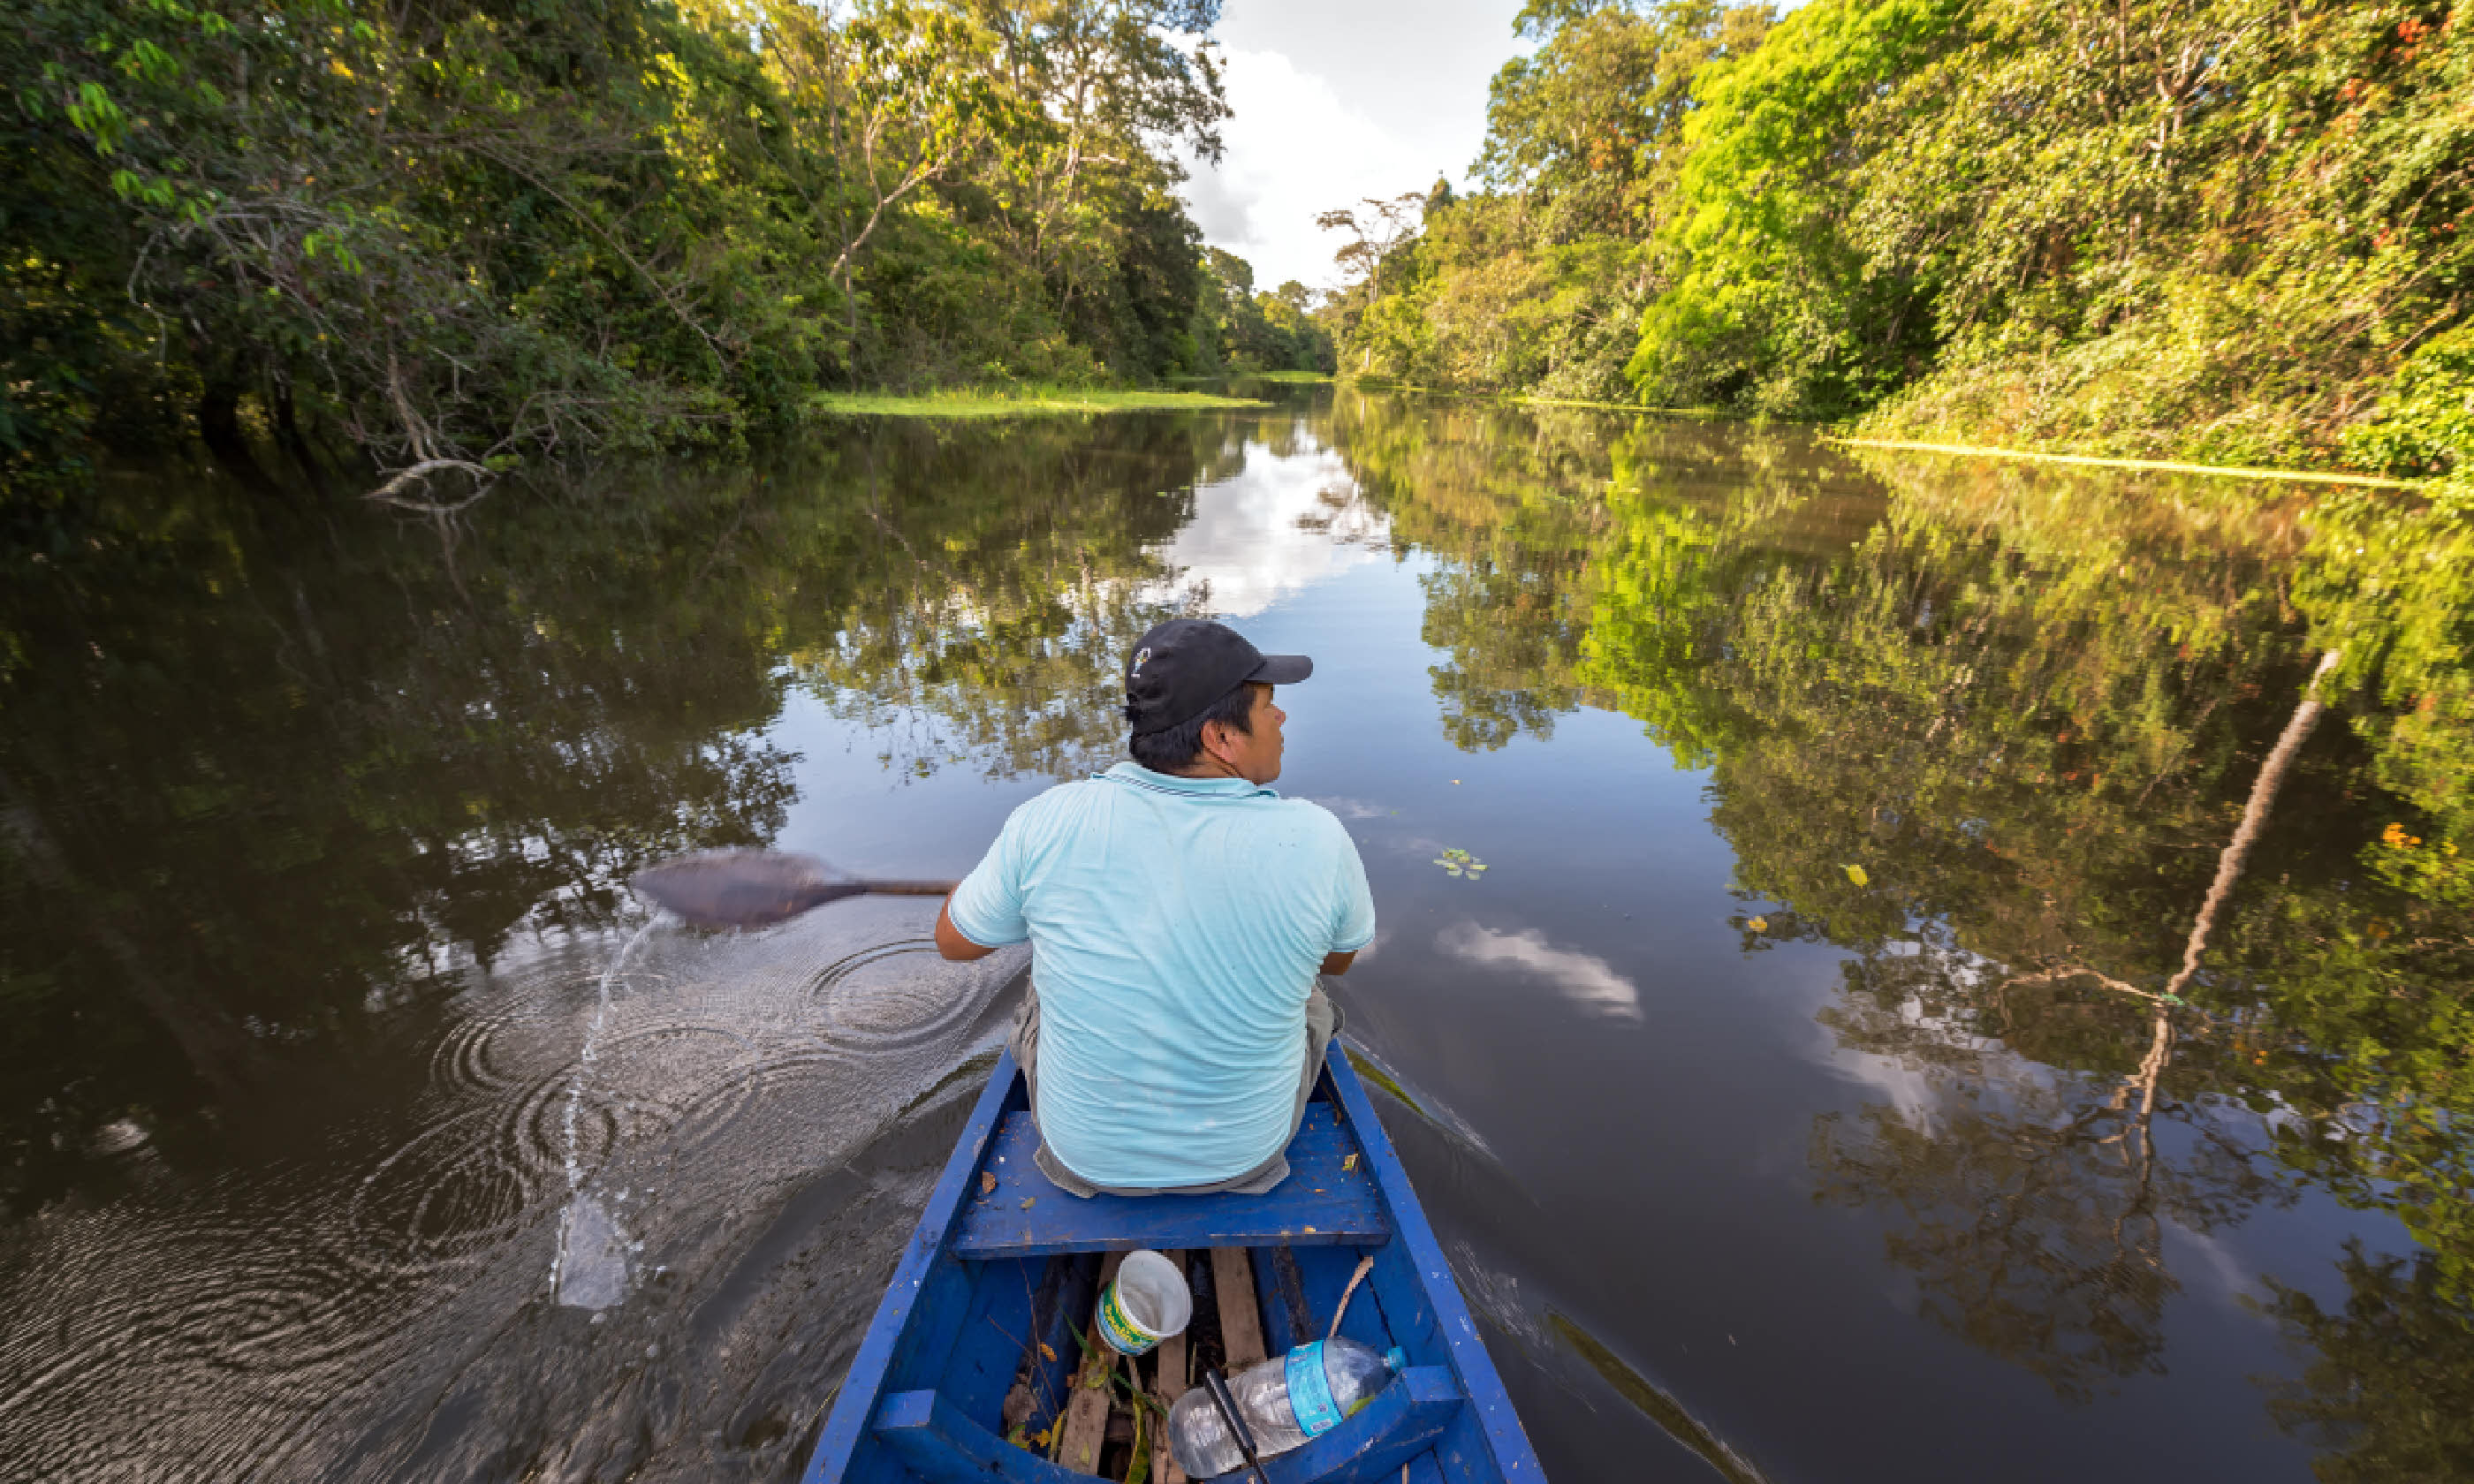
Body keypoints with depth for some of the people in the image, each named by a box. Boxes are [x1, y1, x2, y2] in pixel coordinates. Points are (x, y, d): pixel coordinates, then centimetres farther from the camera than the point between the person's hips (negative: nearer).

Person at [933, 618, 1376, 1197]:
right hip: (1247, 1150, 1)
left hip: (1087, 1153, 0)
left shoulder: (1051, 823, -26)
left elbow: (955, 939, -6)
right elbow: (1339, 957, -2)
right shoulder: (1317, 841, -25)